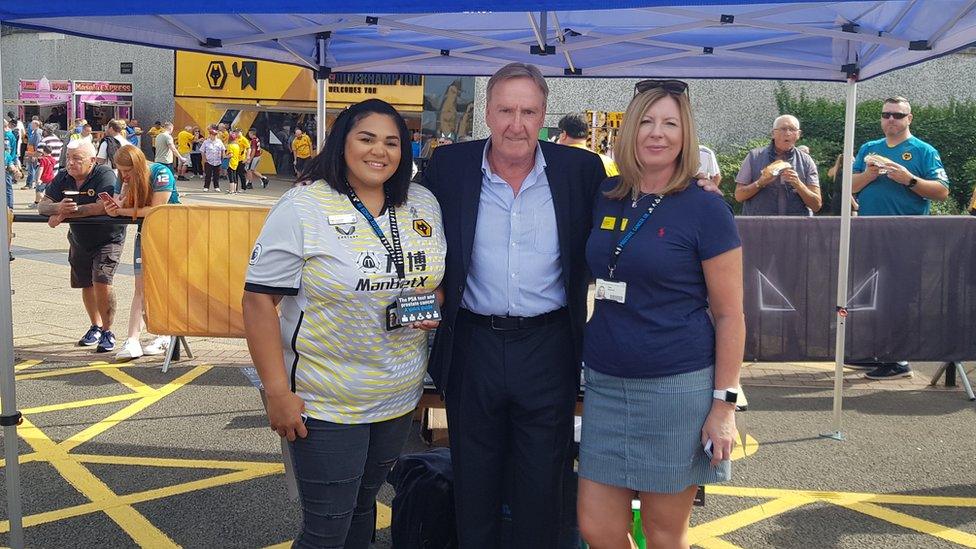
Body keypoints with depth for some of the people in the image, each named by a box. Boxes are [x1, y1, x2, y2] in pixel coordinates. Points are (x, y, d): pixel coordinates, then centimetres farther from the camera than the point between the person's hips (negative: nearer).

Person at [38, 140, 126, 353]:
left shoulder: (105, 175, -22)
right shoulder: (62, 179, -5)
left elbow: (103, 207, -36)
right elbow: (42, 206, -9)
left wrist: (67, 213, -33)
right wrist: (58, 207, -34)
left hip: (108, 239, -6)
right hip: (79, 240, 6)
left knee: (101, 283, -18)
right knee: (86, 285, 15)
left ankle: (107, 331, -2)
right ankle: (95, 327, 35)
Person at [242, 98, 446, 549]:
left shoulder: (424, 204, 5)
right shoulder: (302, 208, -12)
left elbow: (440, 277, 18)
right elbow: (259, 300, -13)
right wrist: (278, 393, -18)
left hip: (401, 395, 6)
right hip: (325, 404, -5)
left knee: (363, 504, 21)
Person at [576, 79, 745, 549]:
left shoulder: (705, 209, -7)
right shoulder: (605, 196, 6)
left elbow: (729, 315, -6)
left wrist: (724, 404, -10)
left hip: (678, 387, -4)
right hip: (605, 384, 4)